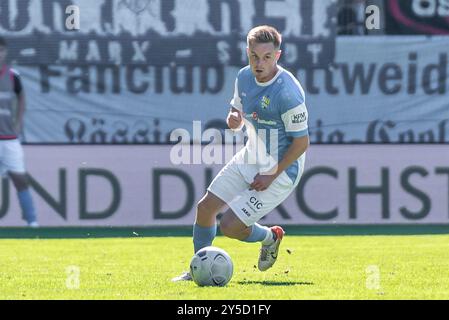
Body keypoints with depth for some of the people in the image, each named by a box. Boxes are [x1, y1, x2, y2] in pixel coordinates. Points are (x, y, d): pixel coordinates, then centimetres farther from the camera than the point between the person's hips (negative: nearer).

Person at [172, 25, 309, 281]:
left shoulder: (287, 92, -27)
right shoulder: (245, 77, -3)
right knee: (205, 208, 6)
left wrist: (271, 176, -17)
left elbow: (302, 142, -21)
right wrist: (233, 119, -13)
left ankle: (270, 237, 22)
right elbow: (237, 111, 13)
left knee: (229, 226, -10)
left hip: (280, 171, -8)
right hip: (249, 159, 8)